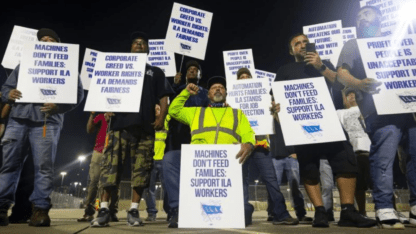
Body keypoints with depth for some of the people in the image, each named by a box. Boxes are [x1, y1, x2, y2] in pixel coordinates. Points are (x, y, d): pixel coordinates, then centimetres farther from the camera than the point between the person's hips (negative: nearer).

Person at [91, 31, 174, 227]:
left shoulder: (155, 72, 22)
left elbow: (163, 98, 11)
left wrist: (161, 117, -6)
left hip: (145, 126, 0)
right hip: (120, 123, 0)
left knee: (141, 169, -2)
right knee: (111, 165, -8)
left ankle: (134, 210, 5)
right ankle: (104, 209, -1)